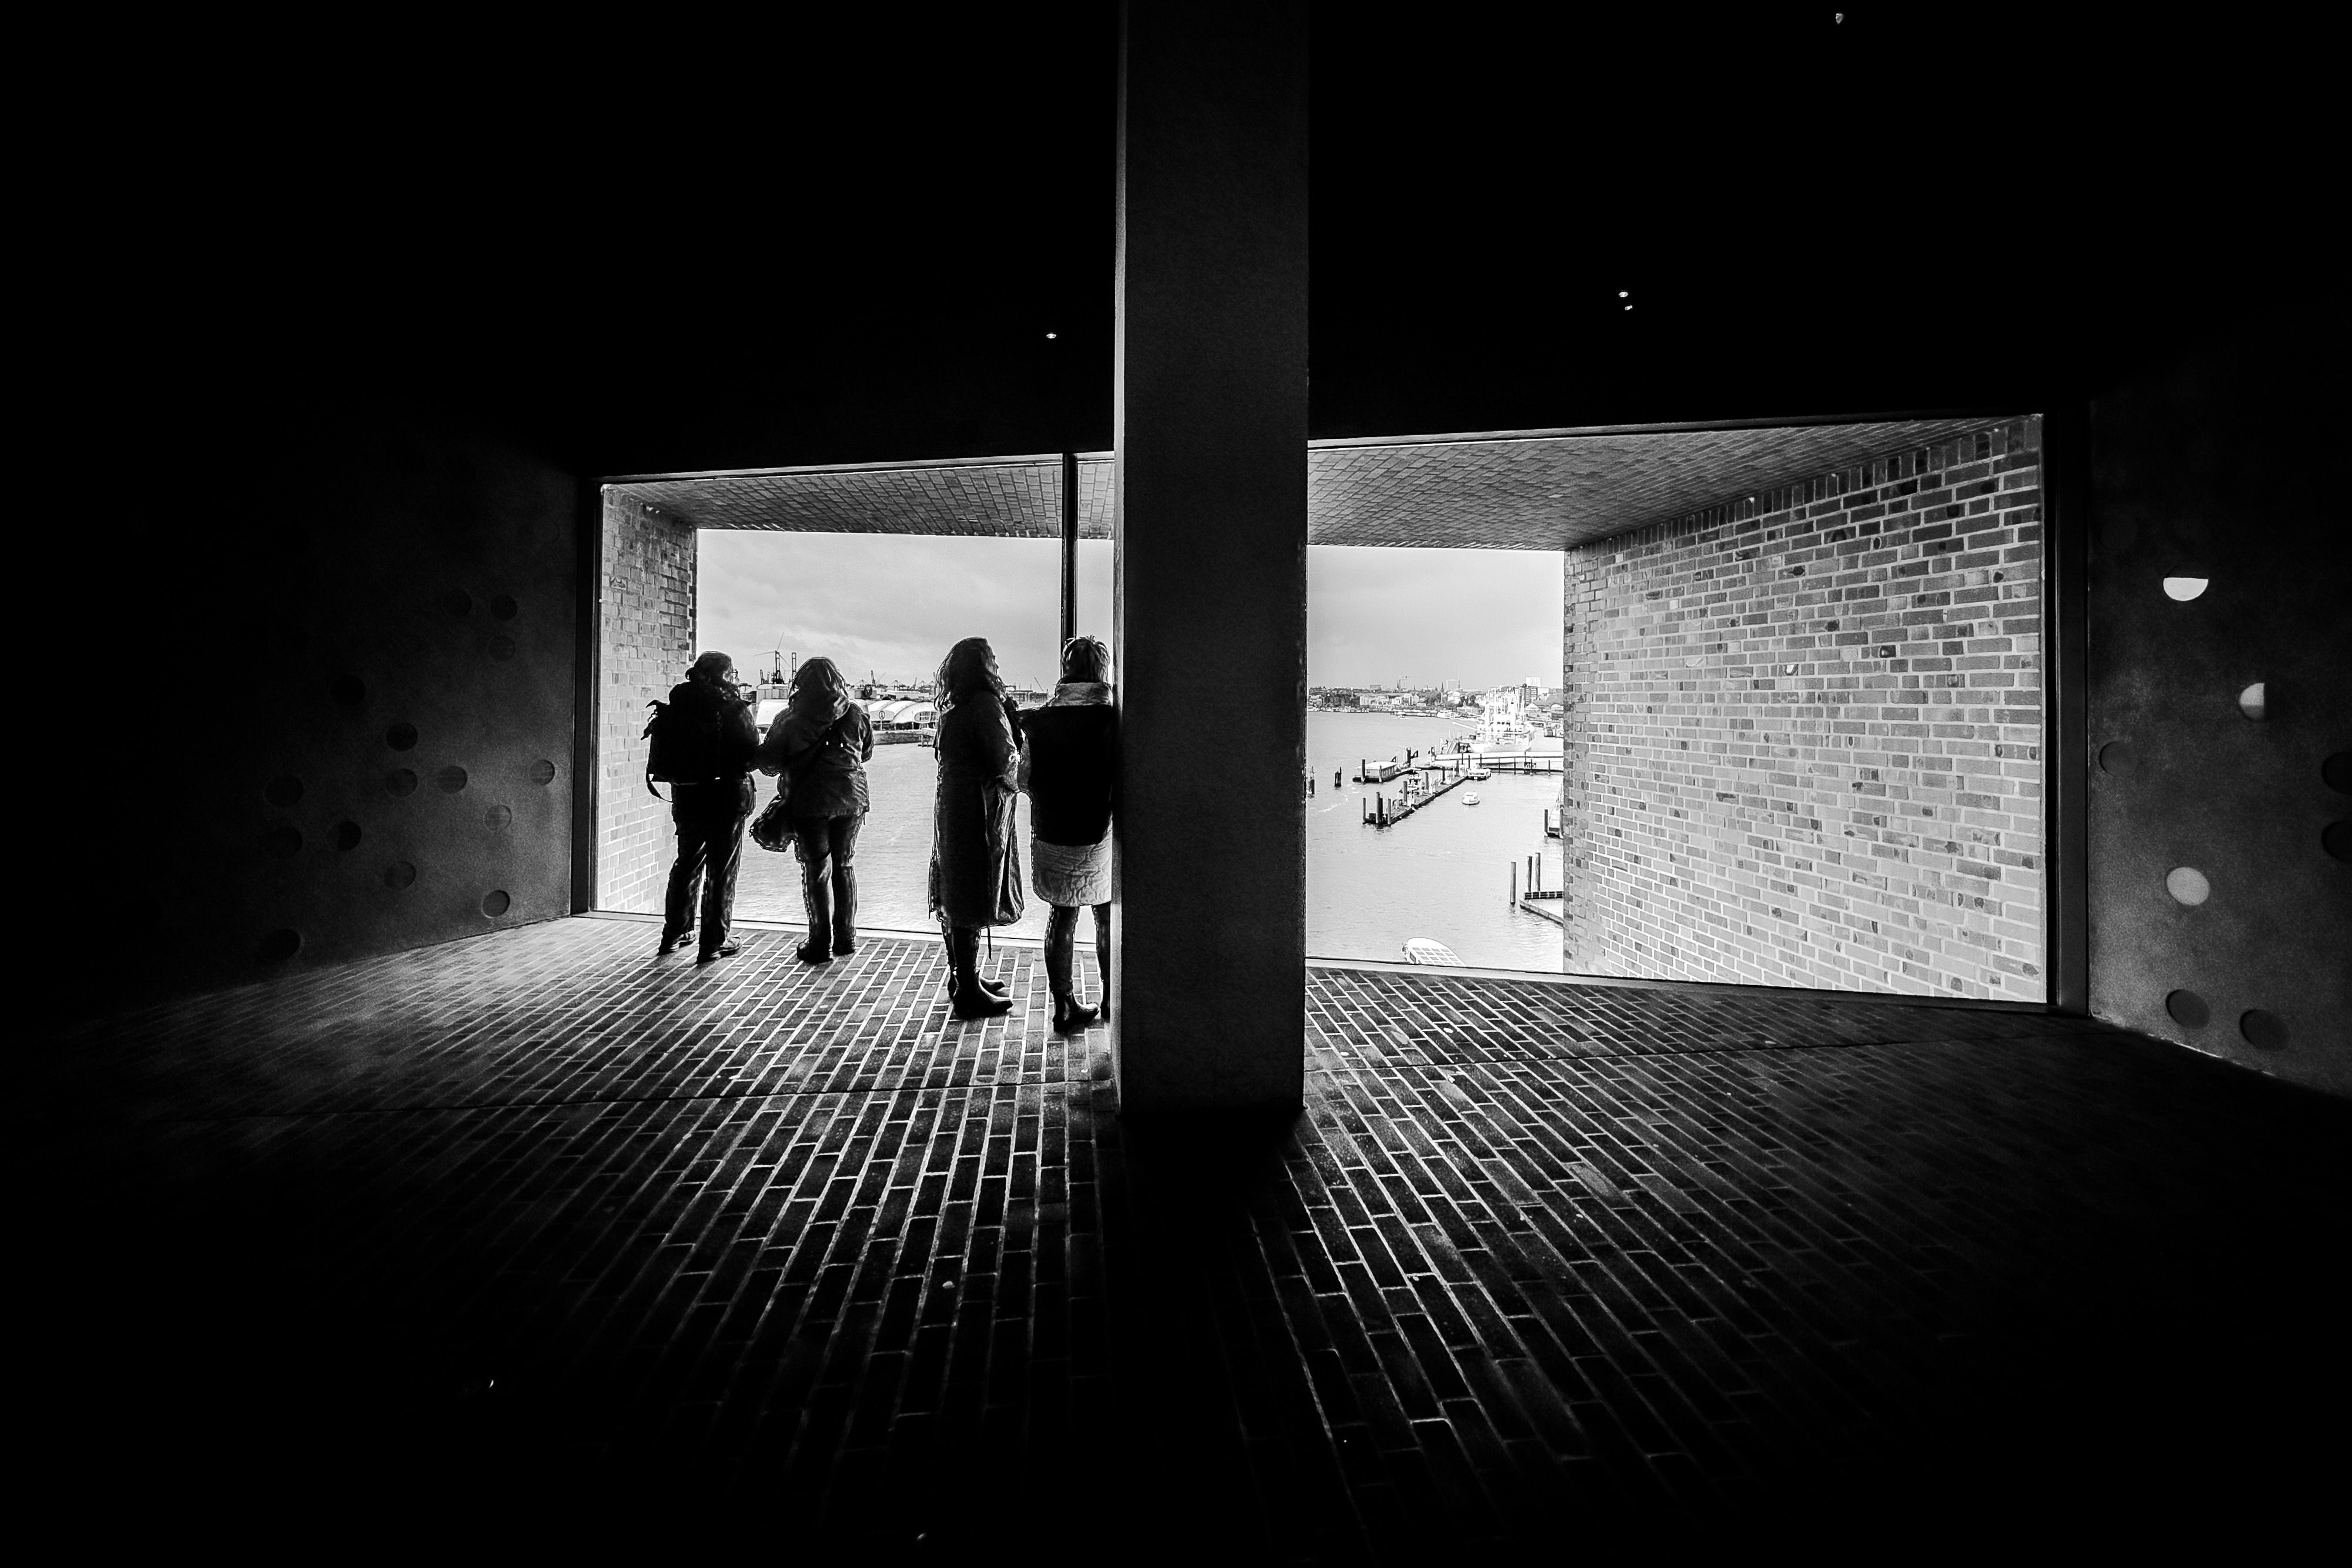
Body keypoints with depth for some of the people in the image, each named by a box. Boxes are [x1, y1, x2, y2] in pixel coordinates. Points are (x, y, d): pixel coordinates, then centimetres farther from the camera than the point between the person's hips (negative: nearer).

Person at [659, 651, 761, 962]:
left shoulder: (679, 704, 3)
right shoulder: (733, 707, -13)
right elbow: (752, 753, -14)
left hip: (687, 796, 5)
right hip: (727, 796, -5)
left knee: (686, 864, 20)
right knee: (722, 871, 4)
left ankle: (674, 934, 30)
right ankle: (715, 942, 8)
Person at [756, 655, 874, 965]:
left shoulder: (789, 719, -7)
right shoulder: (855, 715, 1)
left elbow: (768, 763, -2)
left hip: (809, 803, -3)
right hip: (851, 800, 3)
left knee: (817, 870, 4)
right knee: (845, 866, 13)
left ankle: (822, 944, 6)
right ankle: (846, 938, 18)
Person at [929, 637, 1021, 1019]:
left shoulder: (952, 708, 11)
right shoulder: (985, 704, -15)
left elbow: (952, 758, 10)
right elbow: (1004, 763, -20)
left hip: (952, 808, 9)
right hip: (978, 813, -9)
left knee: (955, 901, 16)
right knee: (972, 905, -3)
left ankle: (961, 979, 28)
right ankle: (969, 993, 4)